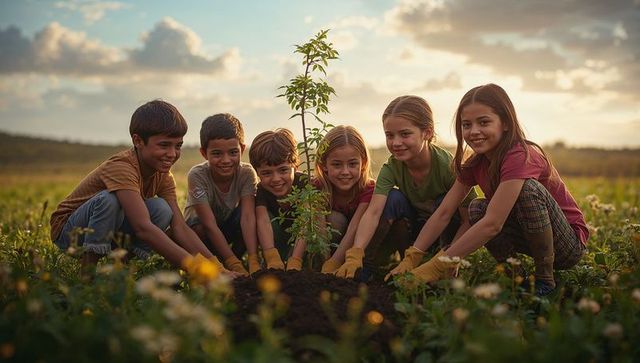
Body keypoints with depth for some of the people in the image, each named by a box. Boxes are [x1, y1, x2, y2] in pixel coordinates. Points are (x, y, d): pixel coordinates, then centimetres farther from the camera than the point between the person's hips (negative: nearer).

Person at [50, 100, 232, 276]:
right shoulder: (121, 168, -31)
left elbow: (180, 227, -16)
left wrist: (216, 265, -31)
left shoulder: (163, 176, -7)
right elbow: (143, 227, -44)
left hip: (109, 232, 6)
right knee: (109, 199, -35)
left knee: (162, 209, -18)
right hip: (67, 230, -6)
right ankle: (88, 269, -19)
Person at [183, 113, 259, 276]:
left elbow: (248, 216, -32)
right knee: (198, 230, -37)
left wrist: (253, 260, -46)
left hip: (230, 227, 2)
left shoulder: (247, 173, -23)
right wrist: (235, 266, -40)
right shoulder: (197, 175, -30)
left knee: (252, 208, -29)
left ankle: (237, 254, -9)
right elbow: (209, 224, -34)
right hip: (202, 227, -2)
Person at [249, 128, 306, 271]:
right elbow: (262, 221, -36)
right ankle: (275, 269, -23)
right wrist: (272, 259, -55)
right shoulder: (261, 190, -17)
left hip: (304, 243, -2)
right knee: (267, 216, -25)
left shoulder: (305, 184, -25)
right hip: (278, 241, 2)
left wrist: (294, 262, -52)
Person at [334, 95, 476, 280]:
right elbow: (373, 212, -31)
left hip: (449, 232, -2)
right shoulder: (392, 168, -17)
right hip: (414, 229, 3)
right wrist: (355, 254, -46)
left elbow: (469, 220, -24)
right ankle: (364, 270, -19)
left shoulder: (447, 166, -27)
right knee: (393, 198, -23)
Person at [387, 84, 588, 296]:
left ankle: (545, 278, -17)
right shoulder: (475, 163, -3)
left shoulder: (520, 157, -27)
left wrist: (437, 267, -35)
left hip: (570, 244, -6)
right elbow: (443, 213, -8)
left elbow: (492, 224, -35)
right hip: (530, 236, 6)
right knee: (477, 209, -16)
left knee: (528, 187, -32)